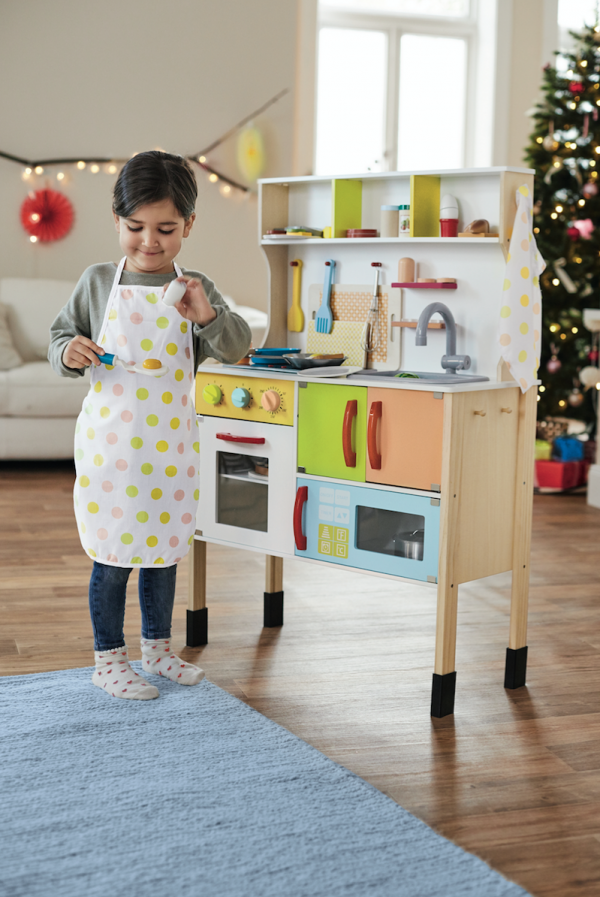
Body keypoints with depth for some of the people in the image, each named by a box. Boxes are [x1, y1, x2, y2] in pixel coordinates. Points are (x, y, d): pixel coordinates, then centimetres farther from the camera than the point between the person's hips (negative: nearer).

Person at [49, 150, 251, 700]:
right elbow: (62, 335, 9)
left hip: (170, 442, 2)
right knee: (112, 554, 2)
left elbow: (236, 349, -5)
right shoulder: (97, 282, 0)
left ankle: (157, 648, 32)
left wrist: (208, 315, -23)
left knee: (163, 549, 15)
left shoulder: (195, 288, 2)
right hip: (109, 439, -2)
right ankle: (109, 658, 19)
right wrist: (69, 352, -13)